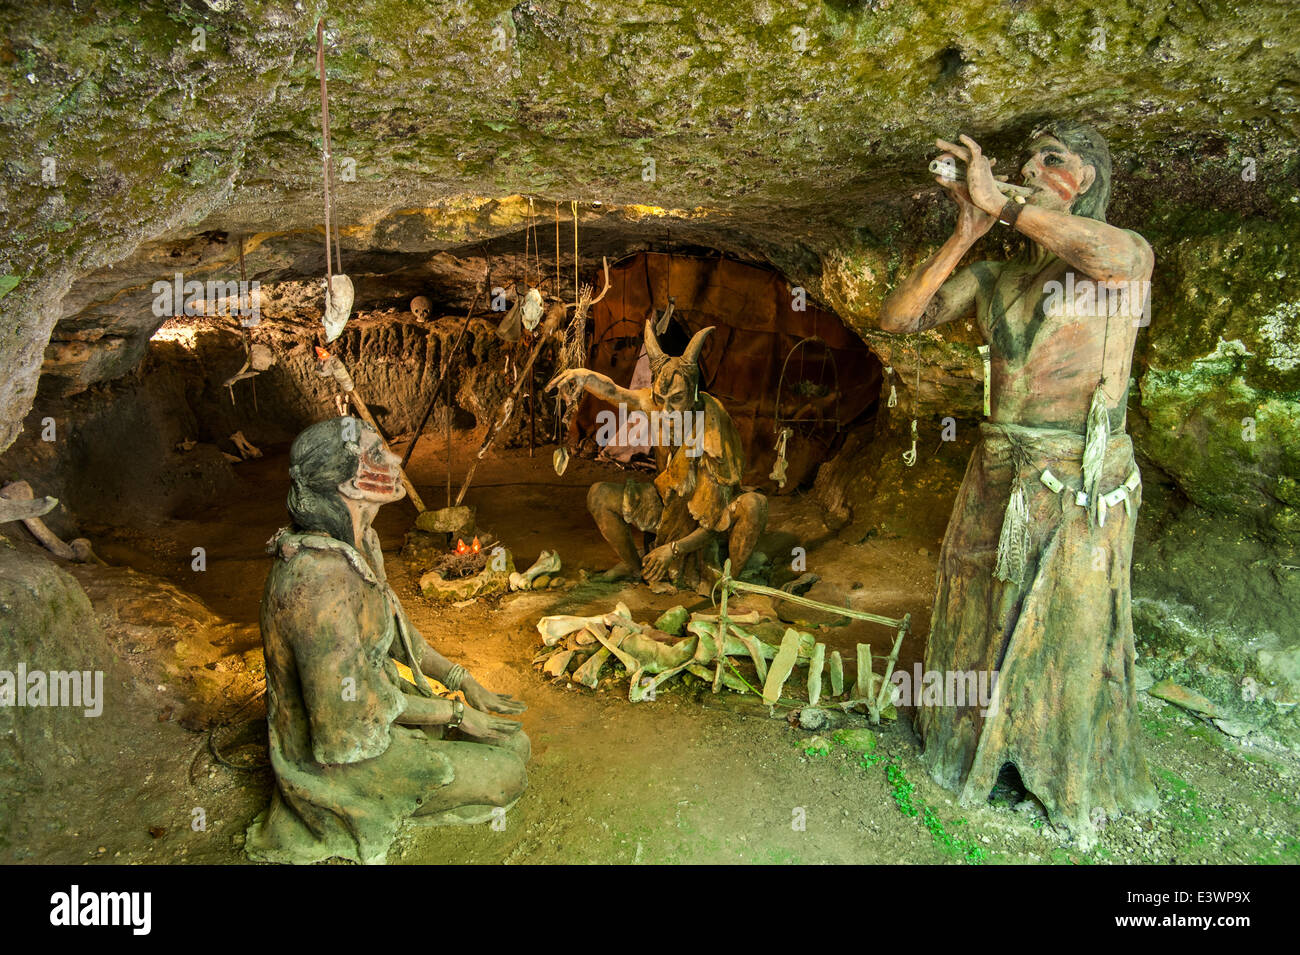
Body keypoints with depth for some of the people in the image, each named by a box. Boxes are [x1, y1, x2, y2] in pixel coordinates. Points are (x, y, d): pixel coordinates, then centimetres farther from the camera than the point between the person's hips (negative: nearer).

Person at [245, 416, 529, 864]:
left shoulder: (358, 542, -4)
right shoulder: (319, 579, -34)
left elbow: (393, 626, 9)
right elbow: (352, 703, -27)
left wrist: (465, 682, 5)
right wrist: (455, 713, -16)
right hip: (338, 753, -9)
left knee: (511, 739, 14)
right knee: (506, 777, -4)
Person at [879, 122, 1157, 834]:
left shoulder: (1126, 257, -4)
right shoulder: (991, 279, 8)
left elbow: (1118, 255, -30)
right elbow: (896, 317, -1)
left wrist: (998, 204, -24)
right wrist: (966, 234, -10)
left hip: (1083, 483, -4)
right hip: (997, 477, 5)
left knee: (1070, 632, 8)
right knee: (978, 615, 16)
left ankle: (1073, 781, 32)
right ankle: (971, 742, 40)